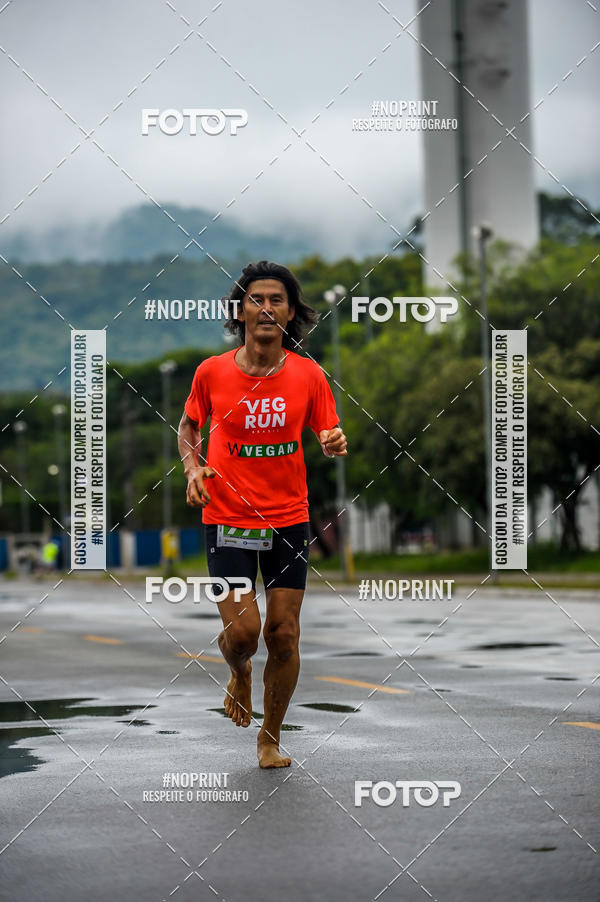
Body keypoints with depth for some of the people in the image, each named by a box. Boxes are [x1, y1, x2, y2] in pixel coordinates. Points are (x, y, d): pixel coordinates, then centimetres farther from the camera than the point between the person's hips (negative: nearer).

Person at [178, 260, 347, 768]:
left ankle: (270, 740, 22)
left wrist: (336, 444, -16)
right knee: (242, 631, -10)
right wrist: (193, 468, -6)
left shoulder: (308, 374, -3)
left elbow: (328, 433, 7)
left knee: (284, 635, 2)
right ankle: (240, 674, 28)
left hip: (289, 519, 1)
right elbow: (189, 426, 12)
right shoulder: (212, 372, -4)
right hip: (228, 517, -1)